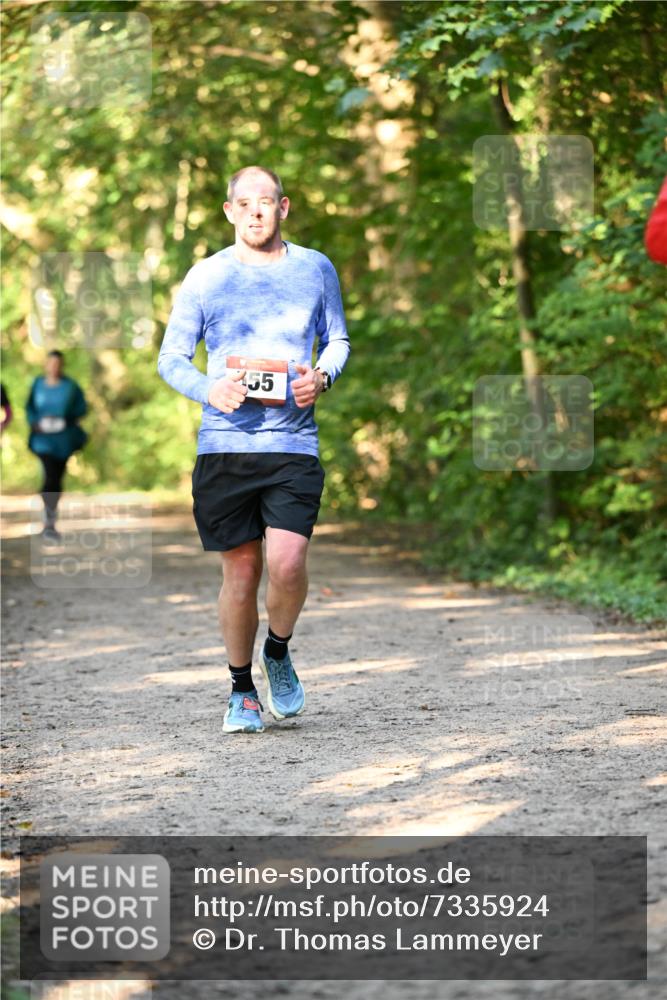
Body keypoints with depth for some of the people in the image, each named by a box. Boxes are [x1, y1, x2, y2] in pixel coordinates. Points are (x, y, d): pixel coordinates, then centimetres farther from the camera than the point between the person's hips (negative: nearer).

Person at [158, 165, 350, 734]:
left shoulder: (315, 269, 9)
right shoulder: (206, 276, 5)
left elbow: (337, 338, 20)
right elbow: (171, 357, 8)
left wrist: (323, 376, -1)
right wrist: (209, 390, -12)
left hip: (294, 442, 0)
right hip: (224, 443, 0)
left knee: (287, 563, -15)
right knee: (241, 570, 3)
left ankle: (278, 652, 16)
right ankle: (242, 690, 22)